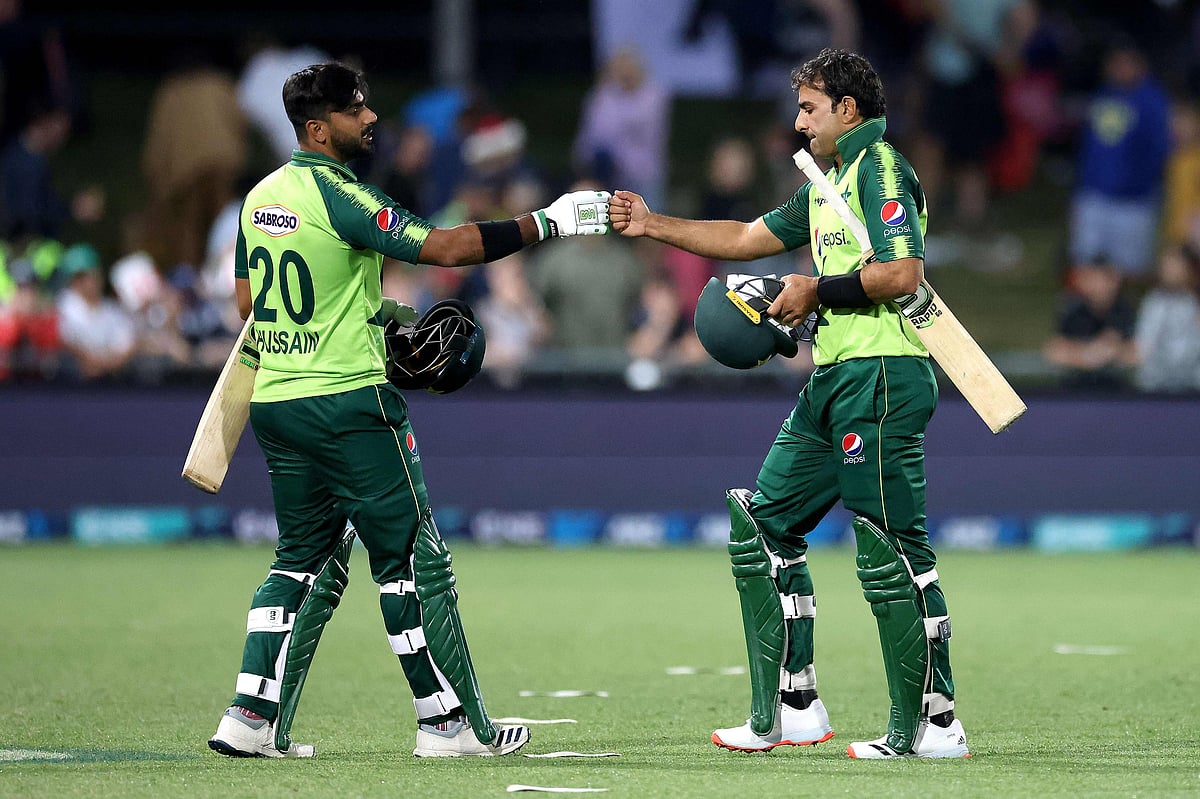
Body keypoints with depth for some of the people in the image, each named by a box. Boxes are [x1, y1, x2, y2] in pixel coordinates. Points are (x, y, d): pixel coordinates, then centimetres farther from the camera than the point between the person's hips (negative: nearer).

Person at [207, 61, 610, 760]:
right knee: (413, 558, 1)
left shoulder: (261, 197, 10)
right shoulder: (337, 194, -15)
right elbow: (444, 247, -22)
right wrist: (549, 223, -19)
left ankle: (254, 717, 7)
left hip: (274, 403, 8)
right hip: (348, 400, -8)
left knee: (306, 556, 15)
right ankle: (450, 721, 6)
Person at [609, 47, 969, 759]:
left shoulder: (880, 168, -9)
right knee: (764, 526, 12)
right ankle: (791, 709, 15)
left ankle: (932, 725, -8)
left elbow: (902, 273, -21)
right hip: (836, 380, 11)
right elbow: (747, 240, 30)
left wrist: (818, 290, -12)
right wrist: (653, 225, 26)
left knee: (891, 551, -11)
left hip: (882, 376, -11)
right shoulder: (828, 184, 22)